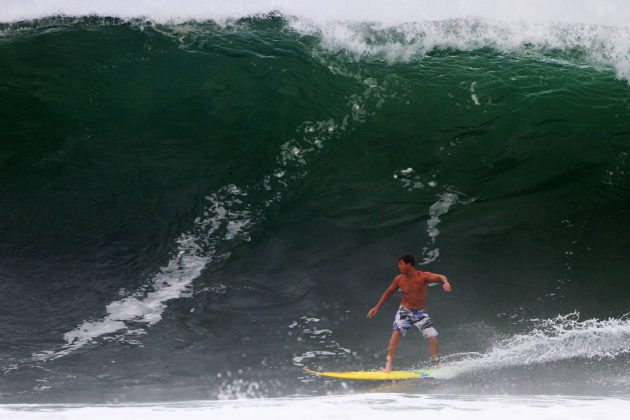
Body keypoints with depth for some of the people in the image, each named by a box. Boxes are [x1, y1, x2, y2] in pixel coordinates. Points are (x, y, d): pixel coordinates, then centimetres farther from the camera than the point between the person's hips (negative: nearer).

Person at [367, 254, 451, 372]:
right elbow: (389, 292, 9)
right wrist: (377, 307, 12)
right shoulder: (399, 279, -5)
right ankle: (389, 364, -22)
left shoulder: (423, 276, -16)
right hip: (405, 311, 1)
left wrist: (445, 282, -53)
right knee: (396, 333, -22)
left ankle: (436, 364, 11)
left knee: (433, 337, -12)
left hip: (421, 313, -1)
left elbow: (440, 277, -29)